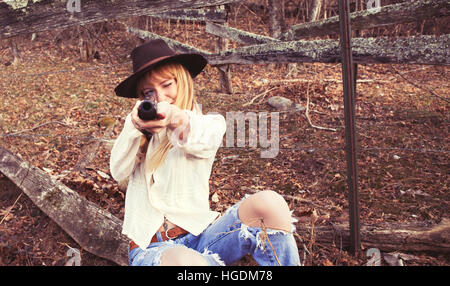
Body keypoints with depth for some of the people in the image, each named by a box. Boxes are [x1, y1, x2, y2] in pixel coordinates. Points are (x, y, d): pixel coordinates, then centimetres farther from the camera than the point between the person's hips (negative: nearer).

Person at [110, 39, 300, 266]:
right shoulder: (142, 134, 15)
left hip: (198, 235, 0)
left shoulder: (210, 123, 7)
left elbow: (202, 142, -19)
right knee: (184, 262, -39)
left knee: (268, 204, -29)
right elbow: (118, 173, -2)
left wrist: (176, 117, -42)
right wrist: (134, 125, -19)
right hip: (150, 247, 0)